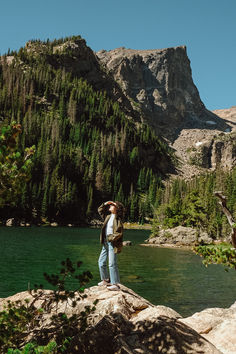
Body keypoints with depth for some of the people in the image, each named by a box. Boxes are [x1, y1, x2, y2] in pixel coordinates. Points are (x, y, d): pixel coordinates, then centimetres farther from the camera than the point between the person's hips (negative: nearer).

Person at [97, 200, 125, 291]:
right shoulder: (108, 216, 10)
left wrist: (111, 238, -16)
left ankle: (115, 284, -3)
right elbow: (100, 210, 25)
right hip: (105, 242, 9)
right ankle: (106, 280, 28)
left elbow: (119, 233, -16)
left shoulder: (118, 219, -12)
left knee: (112, 264, -8)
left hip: (113, 243, -9)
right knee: (101, 261, 14)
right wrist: (105, 204, 12)